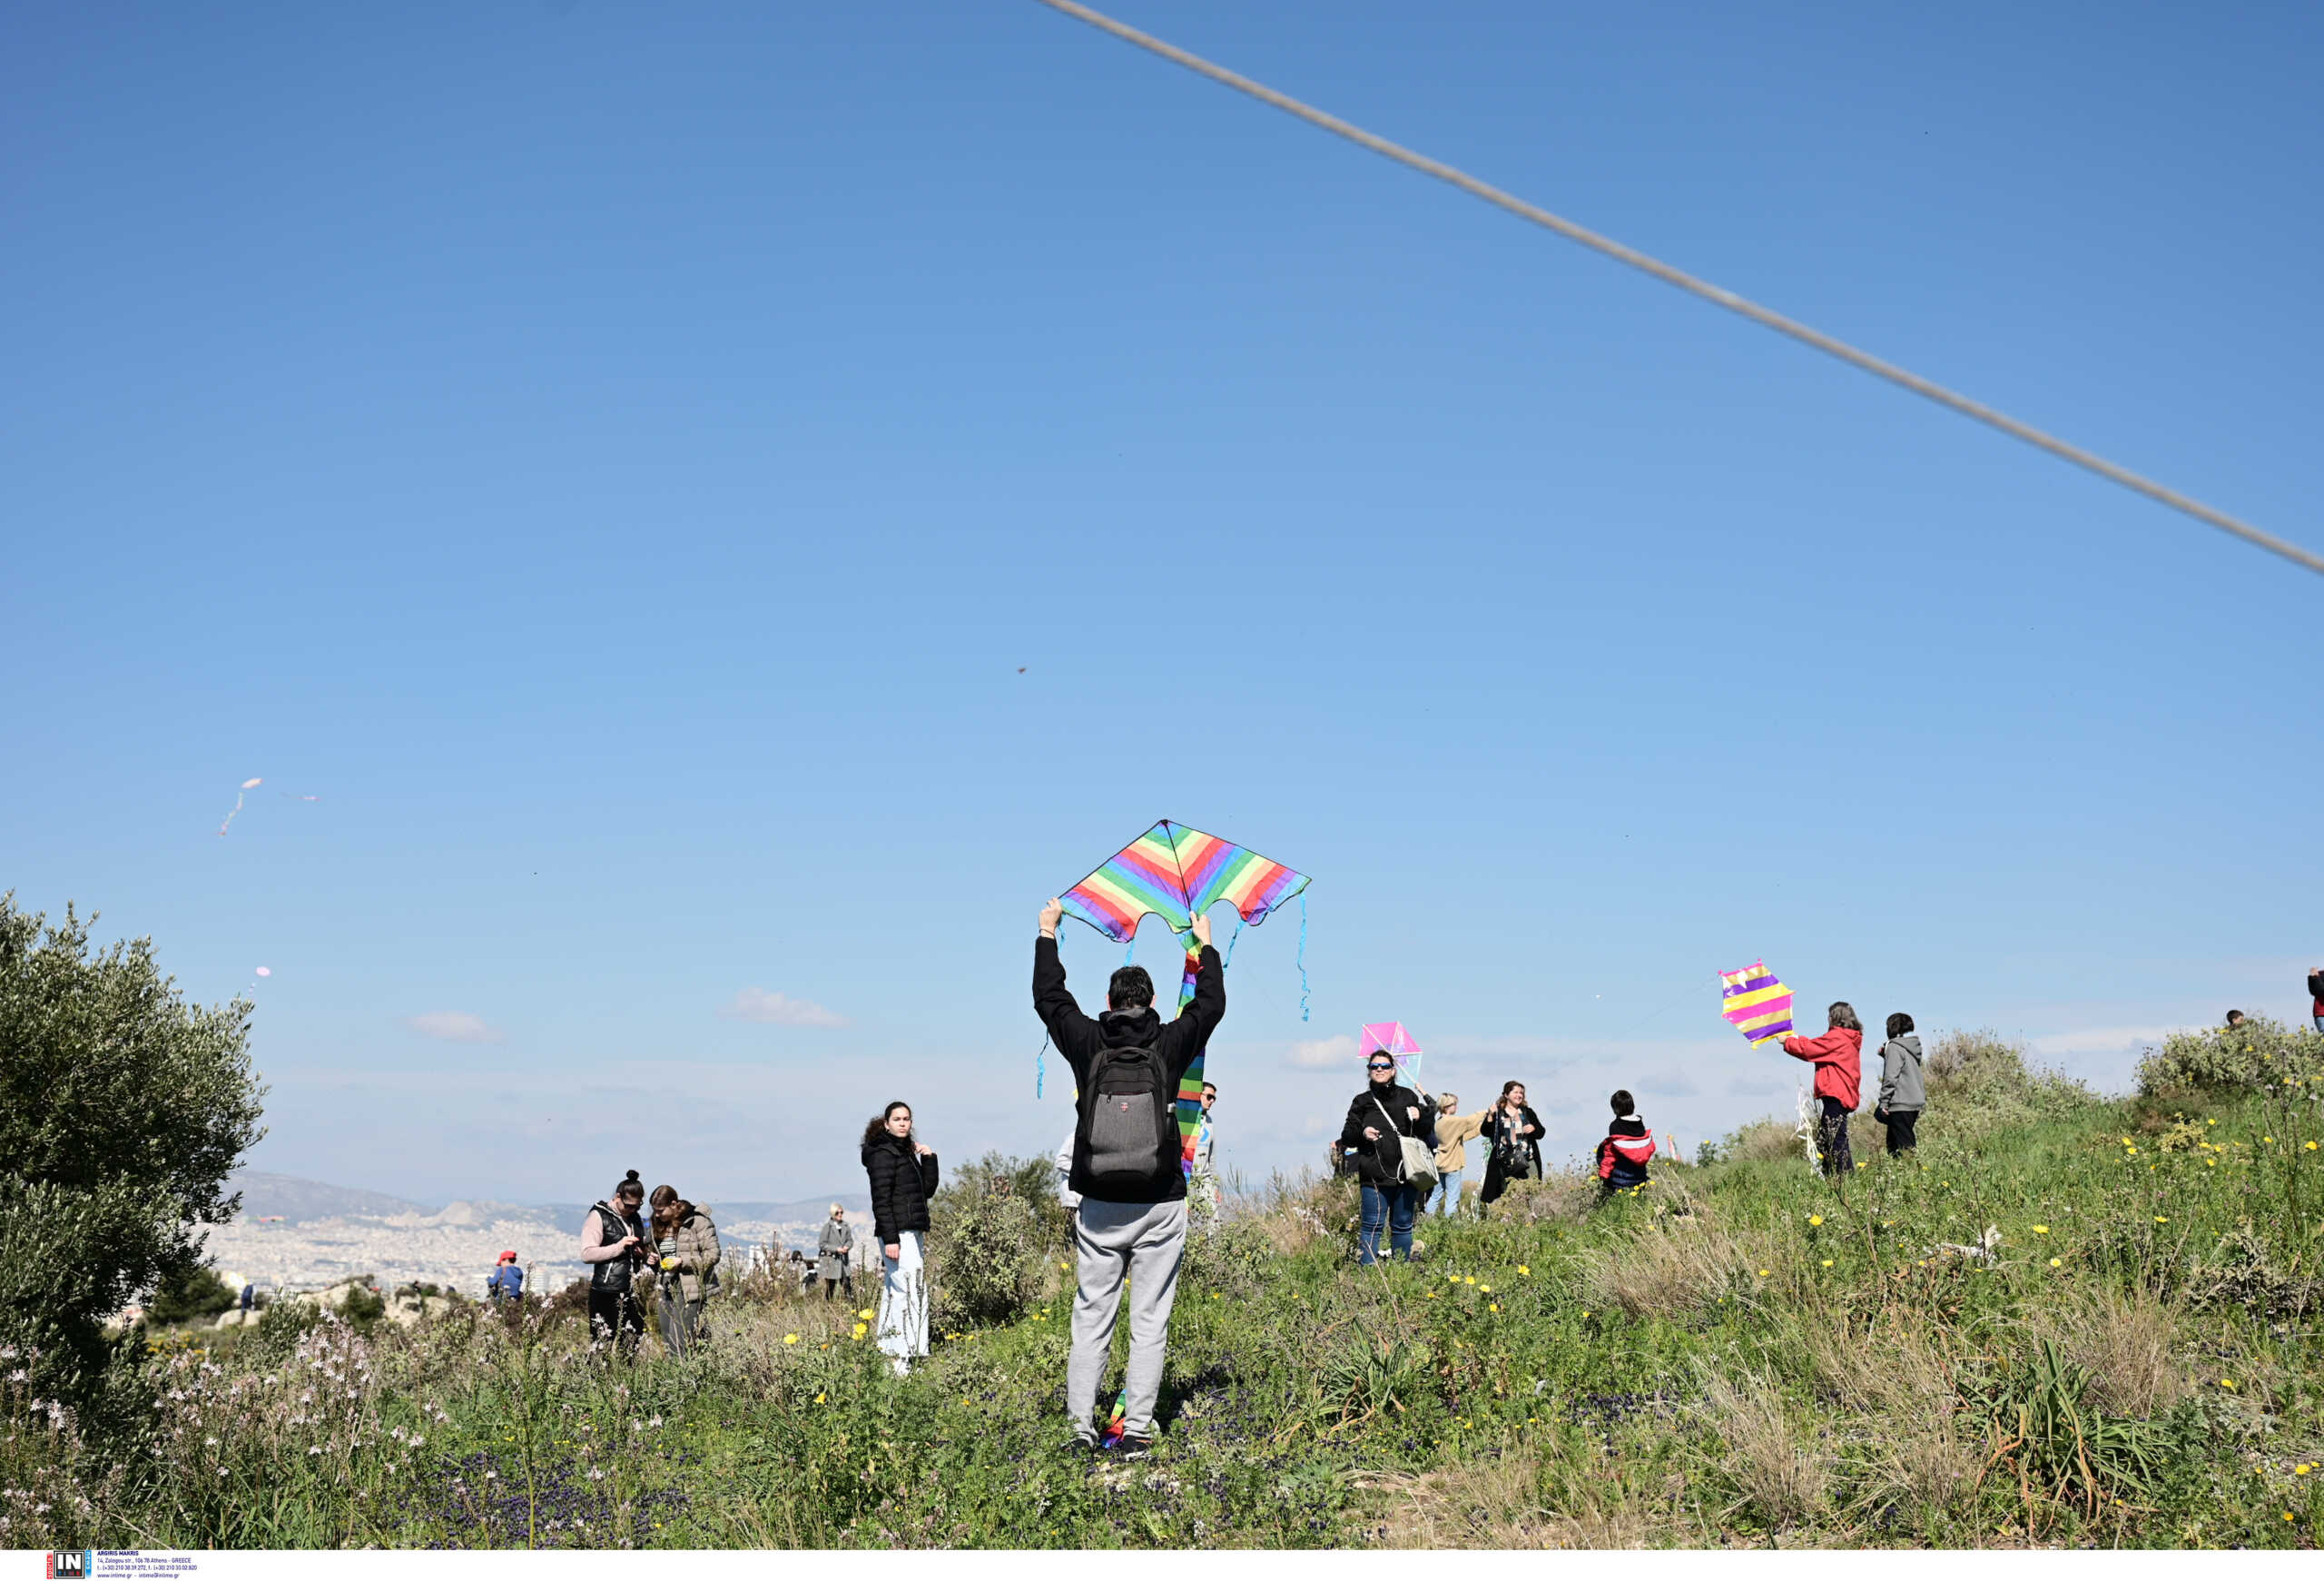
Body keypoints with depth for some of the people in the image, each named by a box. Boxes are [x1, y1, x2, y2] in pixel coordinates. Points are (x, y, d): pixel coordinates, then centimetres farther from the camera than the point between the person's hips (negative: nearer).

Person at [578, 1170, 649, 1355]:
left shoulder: (635, 1218, 16)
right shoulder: (599, 1216, -3)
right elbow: (587, 1254, -12)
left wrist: (642, 1254, 7)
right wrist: (619, 1247, -18)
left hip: (631, 1292, 6)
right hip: (606, 1293, -6)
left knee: (633, 1346, 3)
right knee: (603, 1346, -7)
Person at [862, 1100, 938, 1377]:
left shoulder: (907, 1152, 19)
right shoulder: (883, 1153, -8)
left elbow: (928, 1190, 18)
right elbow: (881, 1199, -15)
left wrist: (929, 1159, 6)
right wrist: (890, 1239, -21)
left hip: (913, 1233, 10)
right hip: (896, 1232, -10)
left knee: (895, 1293, 10)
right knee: (906, 1291, -15)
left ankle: (888, 1353, 13)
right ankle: (899, 1357, -18)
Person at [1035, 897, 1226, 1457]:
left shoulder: (1087, 1044, -1)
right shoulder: (1169, 1046, -3)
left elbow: (1049, 998, 15)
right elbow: (1211, 1005, 15)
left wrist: (1048, 933, 28)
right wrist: (1206, 946, 29)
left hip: (1098, 1208, 1)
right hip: (1159, 1207, -1)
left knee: (1091, 1317, 7)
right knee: (1150, 1321, 2)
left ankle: (1080, 1425, 4)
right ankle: (1138, 1428, 0)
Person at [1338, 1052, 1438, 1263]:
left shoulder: (1407, 1097, 12)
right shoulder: (1362, 1102, 9)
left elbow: (1427, 1133, 15)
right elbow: (1346, 1136, 9)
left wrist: (1420, 1117, -6)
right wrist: (1362, 1133, -12)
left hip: (1406, 1174, 2)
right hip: (1375, 1176, -2)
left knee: (1403, 1225, 9)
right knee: (1373, 1225, -6)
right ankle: (1368, 1268, -3)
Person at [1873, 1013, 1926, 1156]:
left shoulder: (1895, 1047, -10)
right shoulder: (1913, 1046, 15)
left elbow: (1891, 1077, -16)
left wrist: (1883, 1102, -13)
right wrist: (1885, 1054, 15)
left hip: (1901, 1105, -9)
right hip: (1916, 1102, 9)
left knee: (1904, 1145, -10)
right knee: (1893, 1144, 14)